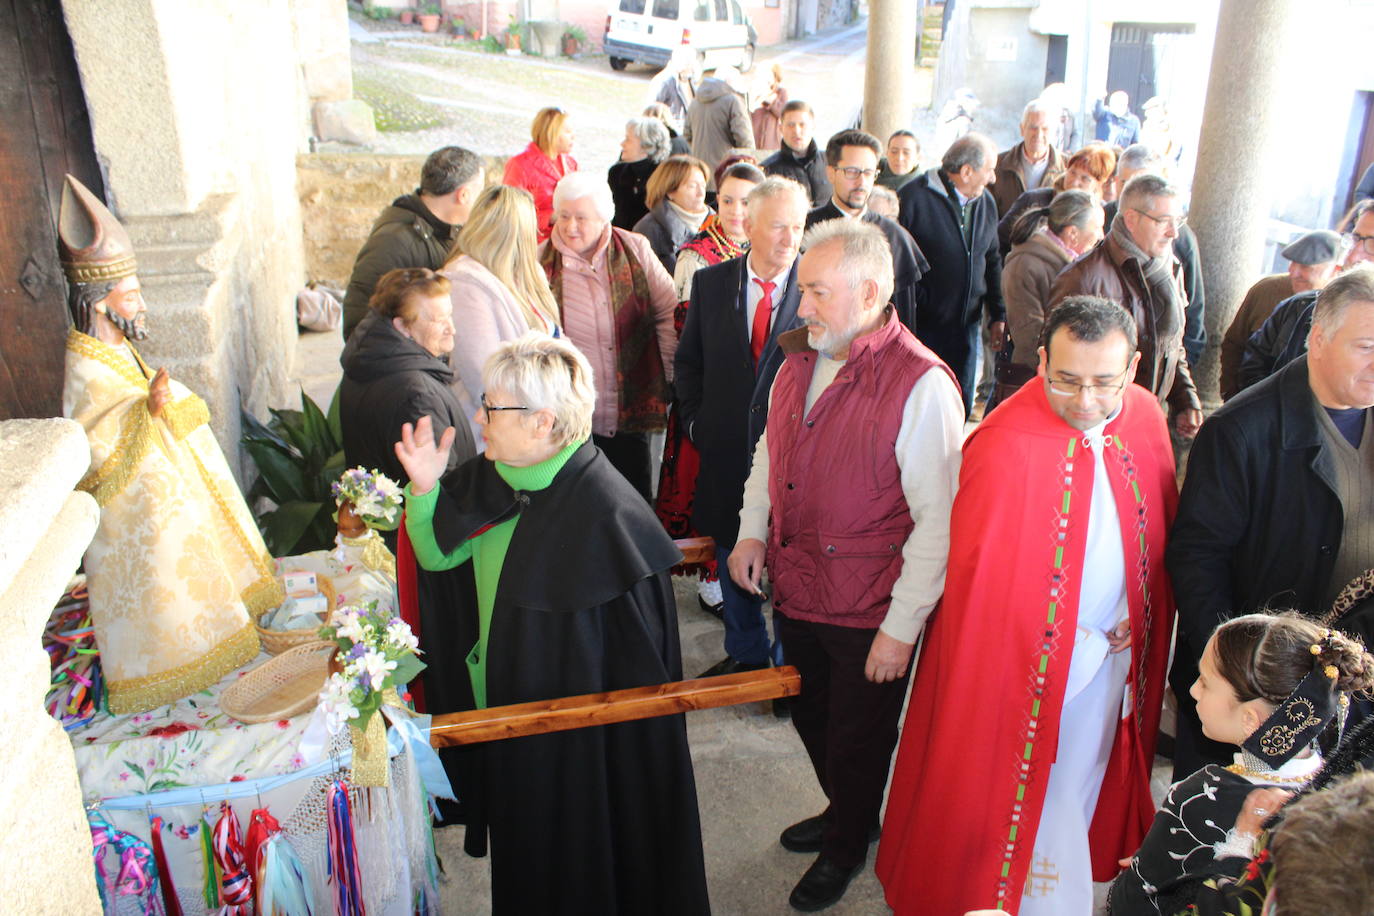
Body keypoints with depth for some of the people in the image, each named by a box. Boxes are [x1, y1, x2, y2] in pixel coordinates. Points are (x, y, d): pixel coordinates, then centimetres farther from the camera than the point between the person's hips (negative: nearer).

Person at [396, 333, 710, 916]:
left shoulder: (603, 510, -28)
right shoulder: (490, 479, -5)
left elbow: (639, 649, -22)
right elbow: (437, 556, 4)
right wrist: (424, 490, -13)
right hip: (506, 701, 7)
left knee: (577, 853, 15)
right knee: (525, 846, 27)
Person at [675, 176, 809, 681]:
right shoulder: (710, 283, 1)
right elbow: (689, 361, 11)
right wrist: (694, 420, 3)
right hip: (728, 448, 4)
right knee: (733, 556, 19)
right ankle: (745, 653, 41)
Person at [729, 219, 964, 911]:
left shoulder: (921, 385, -22)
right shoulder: (799, 361, 2)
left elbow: (937, 522, -20)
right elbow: (770, 450, 18)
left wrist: (901, 627, -18)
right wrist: (753, 530, 7)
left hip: (869, 616, -6)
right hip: (796, 591, 7)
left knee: (858, 739, 15)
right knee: (811, 716, 24)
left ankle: (845, 847, 43)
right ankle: (844, 810, 53)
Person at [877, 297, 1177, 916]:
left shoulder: (1145, 418, -7)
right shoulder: (1005, 446, -28)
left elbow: (1159, 530, 8)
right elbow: (981, 582, -25)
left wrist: (1141, 622, -3)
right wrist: (1078, 643, -17)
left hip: (1114, 653, 6)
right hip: (1028, 658, -6)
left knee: (1080, 786, 25)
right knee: (1024, 797, 10)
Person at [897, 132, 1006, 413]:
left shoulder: (986, 203, 9)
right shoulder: (914, 197, -13)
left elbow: (992, 261, 18)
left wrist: (998, 315, 14)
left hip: (966, 326, 6)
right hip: (922, 324, -6)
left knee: (960, 408, 12)